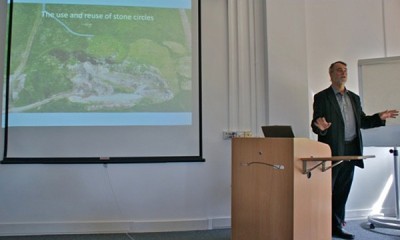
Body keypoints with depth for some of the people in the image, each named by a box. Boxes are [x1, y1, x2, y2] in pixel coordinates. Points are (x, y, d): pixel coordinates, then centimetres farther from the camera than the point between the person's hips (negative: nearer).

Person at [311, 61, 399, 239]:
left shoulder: (354, 97, 16)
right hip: (332, 151, -6)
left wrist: (379, 118, 3)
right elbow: (315, 124, -8)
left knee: (342, 192, 11)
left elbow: (362, 122, 18)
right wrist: (320, 128, -30)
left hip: (350, 151, 6)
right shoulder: (322, 97, -3)